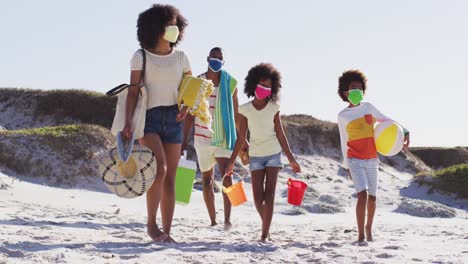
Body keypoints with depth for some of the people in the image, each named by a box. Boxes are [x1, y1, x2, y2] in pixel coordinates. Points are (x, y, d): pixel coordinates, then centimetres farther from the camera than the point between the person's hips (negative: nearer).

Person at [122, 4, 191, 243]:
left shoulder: (181, 57, 9)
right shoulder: (141, 56, -1)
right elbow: (133, 92, -5)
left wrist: (186, 107, -7)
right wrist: (127, 122, -15)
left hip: (173, 119, 4)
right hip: (149, 117, -4)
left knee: (170, 178, 1)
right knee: (159, 169, -23)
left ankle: (166, 232, 4)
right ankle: (151, 223, -8)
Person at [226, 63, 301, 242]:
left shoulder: (273, 108, -1)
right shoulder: (245, 110, -2)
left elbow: (280, 135, 4)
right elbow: (241, 138, 2)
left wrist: (291, 159, 5)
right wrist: (231, 161, -1)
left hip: (273, 154, 0)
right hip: (256, 156, 1)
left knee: (269, 194, -9)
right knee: (258, 197, -4)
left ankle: (264, 233, -12)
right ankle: (267, 226, 19)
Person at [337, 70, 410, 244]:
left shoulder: (368, 107, 7)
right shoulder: (342, 116, 0)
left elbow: (386, 121, 15)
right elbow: (344, 142, 7)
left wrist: (404, 131, 0)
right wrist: (347, 166, 9)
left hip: (372, 160, 4)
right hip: (355, 160, -4)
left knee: (372, 197, 7)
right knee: (362, 194, -19)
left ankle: (369, 228, 30)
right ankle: (361, 235, -16)